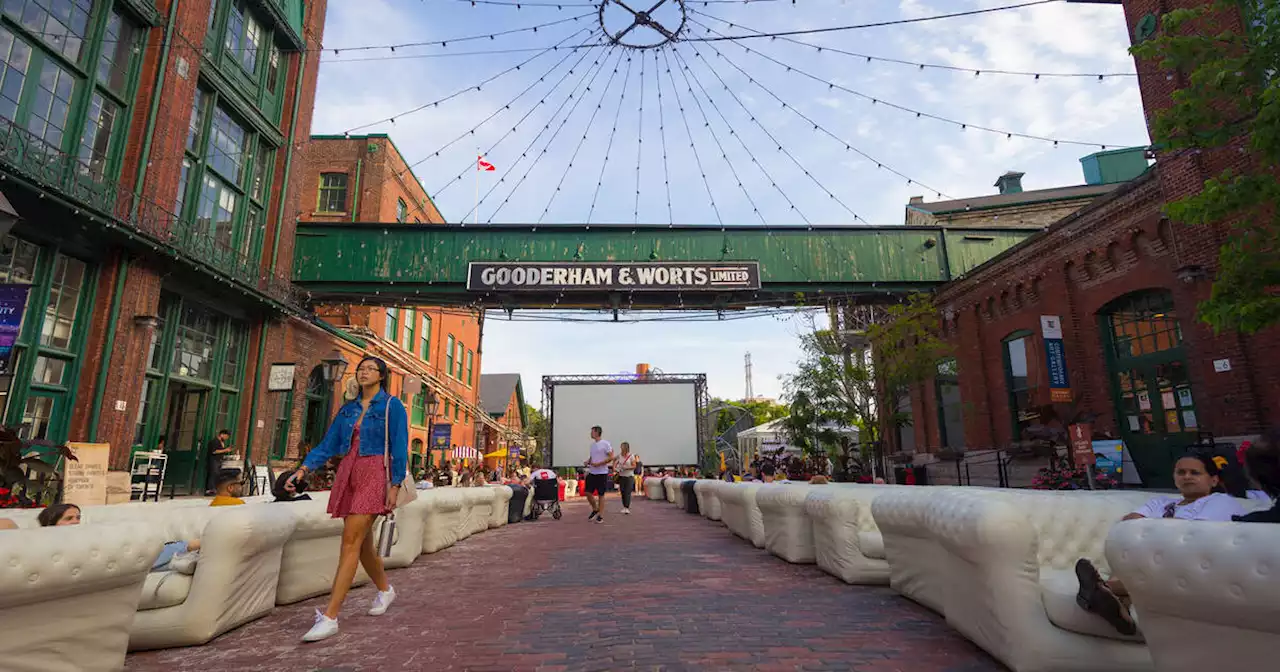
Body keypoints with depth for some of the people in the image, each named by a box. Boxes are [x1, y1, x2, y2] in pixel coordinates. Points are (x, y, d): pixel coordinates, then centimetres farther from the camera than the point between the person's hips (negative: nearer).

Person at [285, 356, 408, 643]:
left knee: (351, 542, -11)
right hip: (348, 474, 6)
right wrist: (303, 469, -1)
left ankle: (329, 617, -9)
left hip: (374, 474, -6)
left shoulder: (392, 406, -3)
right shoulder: (348, 409, 14)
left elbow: (399, 447, -7)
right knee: (363, 541, 14)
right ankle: (385, 590, 36)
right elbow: (328, 445, 12)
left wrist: (394, 486, -13)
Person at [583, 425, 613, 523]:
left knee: (601, 494, 1)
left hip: (602, 473, -7)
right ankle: (595, 509, 26)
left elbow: (611, 457, -14)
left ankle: (601, 516, 11)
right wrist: (587, 462, 1)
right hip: (591, 473, 7)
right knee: (587, 492, 4)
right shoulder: (592, 444, 13)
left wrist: (599, 464, -20)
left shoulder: (605, 444, -10)